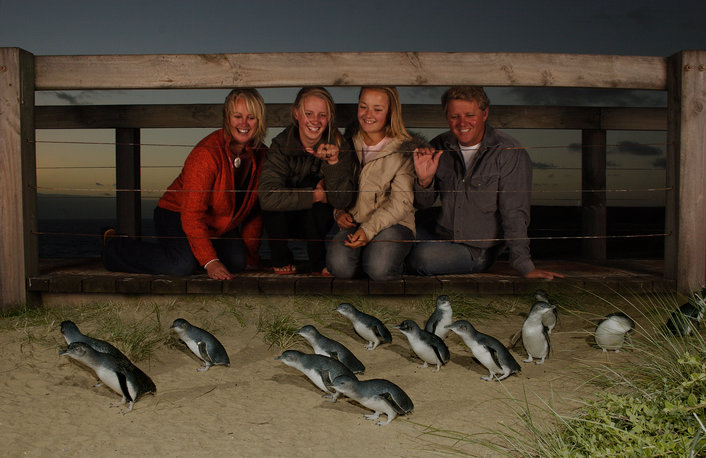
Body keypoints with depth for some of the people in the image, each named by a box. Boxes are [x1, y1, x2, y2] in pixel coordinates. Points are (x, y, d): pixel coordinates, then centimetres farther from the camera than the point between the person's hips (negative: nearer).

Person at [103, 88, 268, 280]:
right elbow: (192, 214, -29)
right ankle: (114, 247, -4)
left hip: (218, 226, 6)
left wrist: (250, 255, 3)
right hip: (177, 216, -6)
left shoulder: (261, 154, -5)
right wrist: (210, 262, -34)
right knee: (183, 265, -30)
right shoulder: (206, 154, -27)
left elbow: (254, 208, 5)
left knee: (236, 261, -18)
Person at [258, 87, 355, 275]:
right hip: (285, 220, 0)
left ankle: (319, 263, -15)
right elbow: (267, 197, -33)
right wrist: (316, 195, -30)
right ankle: (281, 260, -3)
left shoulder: (338, 146, -16)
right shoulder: (281, 145, -19)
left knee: (309, 181, -28)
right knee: (273, 207, -33)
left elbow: (341, 201, -23)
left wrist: (334, 162, -38)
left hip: (319, 220, 1)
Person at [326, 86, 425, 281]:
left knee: (380, 269, -31)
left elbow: (401, 202, -10)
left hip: (393, 222, -2)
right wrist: (339, 211, -4)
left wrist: (369, 229, -21)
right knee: (338, 265, -27)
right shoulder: (349, 142, 7)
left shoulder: (405, 148, -5)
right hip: (353, 221, 2)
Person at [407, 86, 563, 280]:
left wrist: (525, 267, -21)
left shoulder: (509, 153, -15)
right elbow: (422, 204, 4)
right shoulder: (439, 147, 0)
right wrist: (424, 180, -18)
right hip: (440, 233, 5)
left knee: (420, 257, -29)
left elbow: (514, 214, -16)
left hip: (478, 250, -5)